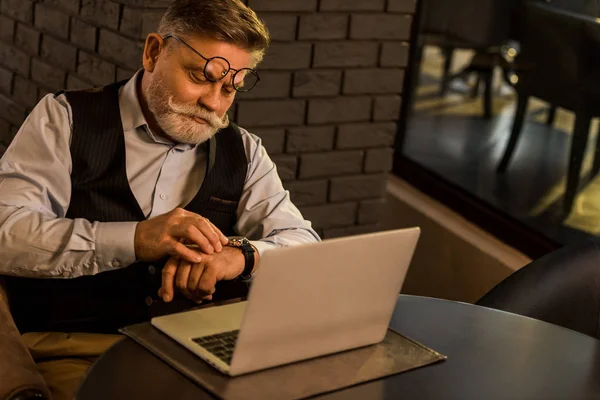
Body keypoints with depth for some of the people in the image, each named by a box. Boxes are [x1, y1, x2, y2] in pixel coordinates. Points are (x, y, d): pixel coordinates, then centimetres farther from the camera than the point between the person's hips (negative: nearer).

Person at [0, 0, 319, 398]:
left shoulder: (243, 152, 14)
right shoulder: (67, 119, 4)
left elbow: (306, 245, 9)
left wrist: (241, 254, -14)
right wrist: (132, 240, -21)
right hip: (75, 349, -4)